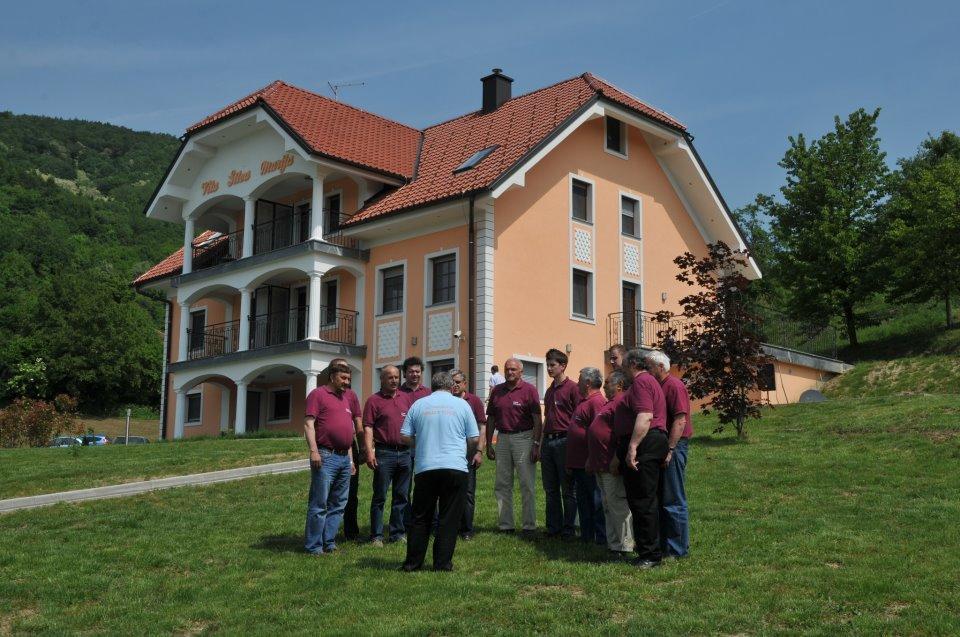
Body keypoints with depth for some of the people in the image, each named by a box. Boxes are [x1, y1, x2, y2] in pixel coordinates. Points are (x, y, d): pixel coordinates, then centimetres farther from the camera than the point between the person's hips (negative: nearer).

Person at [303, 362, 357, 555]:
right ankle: (313, 546, 0)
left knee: (338, 504, 10)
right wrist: (313, 451, -19)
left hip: (344, 458, 8)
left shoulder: (345, 399, 22)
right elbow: (309, 424, -10)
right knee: (319, 504, -5)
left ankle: (329, 542, 17)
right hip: (326, 457, -8)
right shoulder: (318, 394, -1)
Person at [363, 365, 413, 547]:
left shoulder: (405, 398, 13)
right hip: (384, 453, -5)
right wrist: (369, 452, -17)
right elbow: (368, 428, -8)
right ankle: (376, 536, 6)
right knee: (380, 497, 0)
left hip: (405, 452, 5)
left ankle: (398, 533, 19)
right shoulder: (374, 400, -2)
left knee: (402, 497, 10)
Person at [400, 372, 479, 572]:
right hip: (455, 467, -1)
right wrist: (467, 455, 22)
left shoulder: (418, 405, 7)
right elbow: (475, 439, 3)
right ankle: (443, 563, 5)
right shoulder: (461, 404, 4)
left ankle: (413, 562, 14)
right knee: (449, 518, 5)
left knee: (421, 518, 11)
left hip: (425, 467, 2)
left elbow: (405, 437, 6)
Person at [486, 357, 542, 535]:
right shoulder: (497, 391, 11)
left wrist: (536, 444, -12)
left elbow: (537, 420, -6)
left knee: (527, 484, -1)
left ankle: (529, 525, 6)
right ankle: (505, 525, 15)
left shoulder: (529, 390, -2)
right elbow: (490, 419, 14)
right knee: (502, 485, 7)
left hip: (523, 438, -5)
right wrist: (488, 445, 10)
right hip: (502, 439, 5)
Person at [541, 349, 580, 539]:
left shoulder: (572, 388, -7)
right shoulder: (550, 390, 17)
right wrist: (541, 443, 18)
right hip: (548, 441, 8)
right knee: (550, 489, 10)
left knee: (567, 489, 0)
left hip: (564, 441, -7)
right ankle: (553, 527, 18)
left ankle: (568, 529, 7)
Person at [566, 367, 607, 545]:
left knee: (596, 501, -2)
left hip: (589, 464, -10)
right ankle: (586, 535, 23)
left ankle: (602, 537, 5)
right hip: (579, 463, 10)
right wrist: (570, 463, 22)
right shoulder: (584, 401, 17)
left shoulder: (597, 401, -16)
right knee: (583, 501, 15)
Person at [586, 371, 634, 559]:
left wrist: (617, 459, -24)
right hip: (600, 465, 11)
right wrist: (591, 459, 26)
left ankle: (624, 548, -1)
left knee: (618, 506, -6)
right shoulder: (609, 403, 22)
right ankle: (613, 545, 20)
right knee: (608, 507, 14)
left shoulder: (622, 402, -13)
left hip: (611, 465, -11)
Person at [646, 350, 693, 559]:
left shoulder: (674, 386, -13)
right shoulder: (657, 386, 16)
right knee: (660, 499, 14)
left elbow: (680, 420, -21)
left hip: (673, 448, -10)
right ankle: (663, 544, 23)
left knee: (673, 501, -4)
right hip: (661, 448, 10)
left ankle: (678, 549, 3)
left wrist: (670, 449, -24)